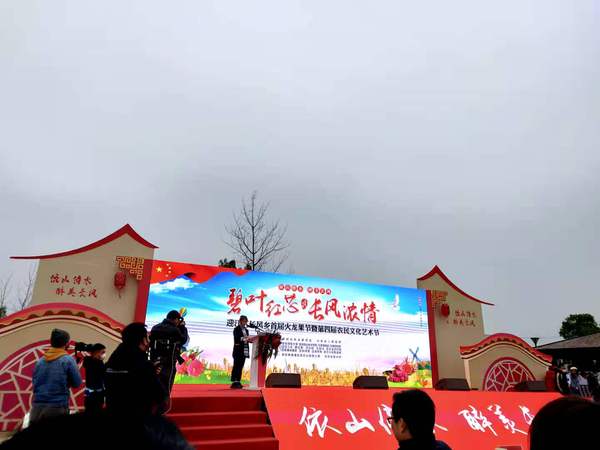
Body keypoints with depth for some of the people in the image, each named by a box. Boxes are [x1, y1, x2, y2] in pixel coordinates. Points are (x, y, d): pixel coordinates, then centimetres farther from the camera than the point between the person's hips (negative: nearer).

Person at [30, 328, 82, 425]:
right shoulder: (68, 360, -6)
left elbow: (34, 383, 19)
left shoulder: (40, 361, 8)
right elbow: (77, 383, -1)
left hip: (37, 407, 5)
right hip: (57, 407, -5)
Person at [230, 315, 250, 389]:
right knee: (236, 366, -5)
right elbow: (236, 339, -11)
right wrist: (243, 338, -23)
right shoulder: (236, 329, -2)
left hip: (244, 351, 6)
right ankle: (234, 382, -4)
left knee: (240, 366, 6)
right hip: (238, 350, -6)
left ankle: (238, 382, 9)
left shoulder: (246, 330, 17)